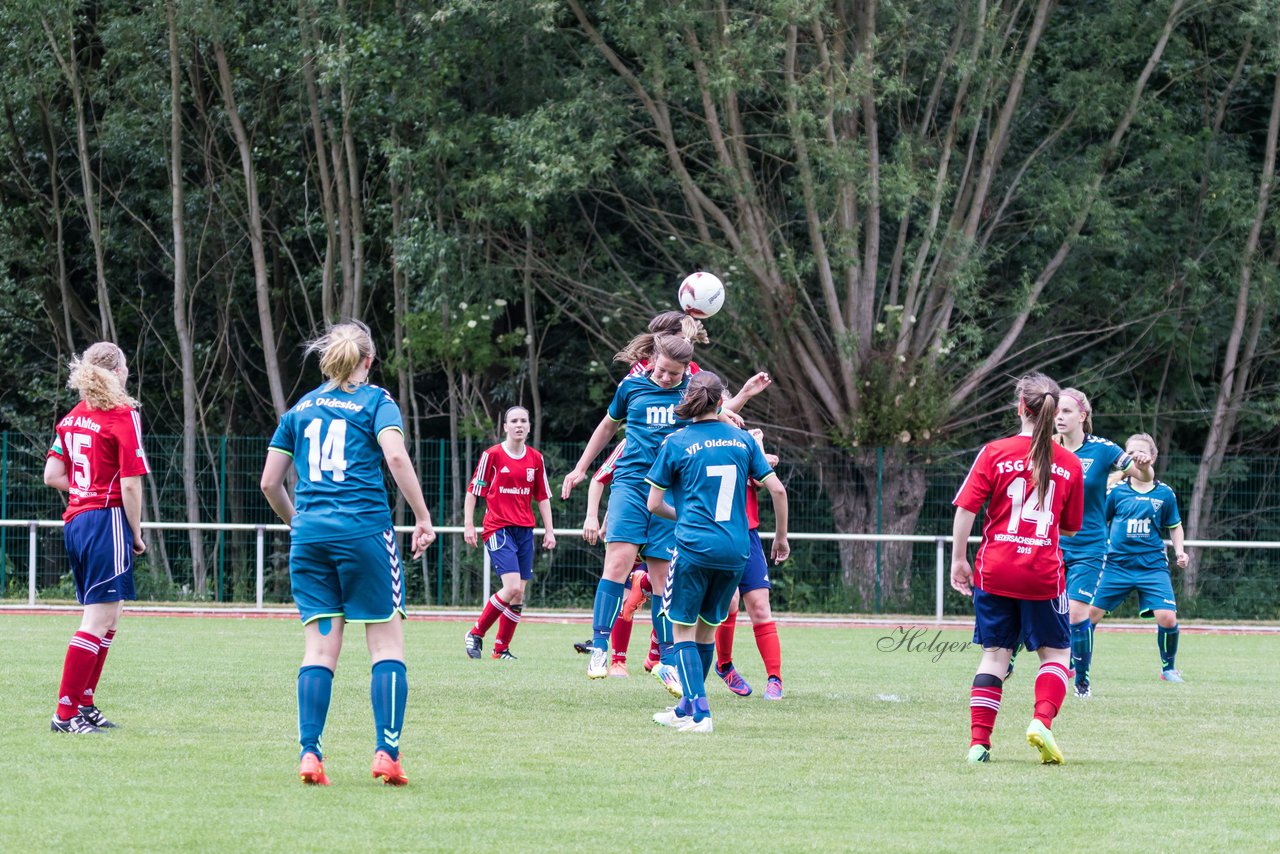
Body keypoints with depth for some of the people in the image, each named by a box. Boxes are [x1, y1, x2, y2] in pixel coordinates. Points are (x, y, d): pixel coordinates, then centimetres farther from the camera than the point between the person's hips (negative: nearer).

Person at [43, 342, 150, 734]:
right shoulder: (123, 415, -10)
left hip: (76, 521, 8)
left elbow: (52, 475, 10)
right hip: (107, 522, -8)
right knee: (99, 620, -7)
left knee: (107, 617, 18)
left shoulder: (73, 417, 12)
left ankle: (85, 704, 19)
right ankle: (66, 712, -11)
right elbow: (130, 485, -13)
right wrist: (136, 534, -4)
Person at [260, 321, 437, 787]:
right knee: (387, 643, 1)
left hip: (309, 534, 4)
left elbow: (269, 482, 15)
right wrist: (423, 518, -8)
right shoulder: (375, 402, 3)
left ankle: (309, 754, -5)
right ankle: (386, 752, -9)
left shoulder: (301, 408, 16)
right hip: (364, 530, -4)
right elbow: (395, 455, -14)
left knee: (320, 647, 5)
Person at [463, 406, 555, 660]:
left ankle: (501, 648, 10)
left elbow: (543, 497, 16)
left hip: (525, 531, 5)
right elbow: (473, 491, 1)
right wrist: (468, 525, -5)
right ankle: (476, 633, -2)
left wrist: (549, 531, 10)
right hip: (498, 529, -5)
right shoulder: (492, 455, -3)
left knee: (519, 594, 1)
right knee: (512, 587, -18)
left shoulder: (536, 459, 10)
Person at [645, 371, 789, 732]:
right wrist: (781, 537, 16)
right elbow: (777, 489, 4)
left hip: (694, 549, -4)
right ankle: (687, 707, 27)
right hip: (735, 550, 4)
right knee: (707, 628, 18)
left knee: (684, 630, 5)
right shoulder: (742, 439, 6)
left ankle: (699, 712, -8)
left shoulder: (676, 442, -3)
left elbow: (654, 504, 2)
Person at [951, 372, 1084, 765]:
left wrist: (959, 559, 2)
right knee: (1056, 652, 13)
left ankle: (979, 741, 4)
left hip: (994, 570, 0)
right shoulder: (1069, 464, 1)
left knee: (995, 653, 9)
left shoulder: (995, 453, -3)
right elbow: (1070, 529, 9)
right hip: (1043, 574, 0)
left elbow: (965, 509, -6)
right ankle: (1042, 721, -9)